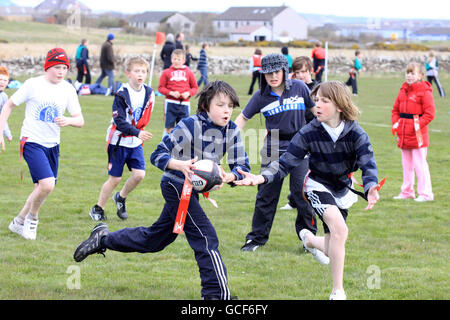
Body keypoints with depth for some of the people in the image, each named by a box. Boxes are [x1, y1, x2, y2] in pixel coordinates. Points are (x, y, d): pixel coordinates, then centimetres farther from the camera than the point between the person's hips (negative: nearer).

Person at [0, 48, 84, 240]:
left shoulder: (68, 90, 3)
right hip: (32, 142, -5)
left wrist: (68, 121, -20)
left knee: (42, 188, 10)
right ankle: (32, 217, 4)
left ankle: (19, 222, 29)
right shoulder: (33, 85, -8)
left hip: (52, 145, 5)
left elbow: (80, 121, 3)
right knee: (47, 184, -21)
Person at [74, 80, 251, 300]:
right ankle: (217, 294, -11)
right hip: (176, 186, -8)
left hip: (191, 191, 8)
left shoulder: (232, 131, -3)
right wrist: (182, 165, -37)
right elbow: (158, 155, -18)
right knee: (206, 238, -16)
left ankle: (104, 239, 37)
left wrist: (230, 176, -27)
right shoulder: (190, 125, -19)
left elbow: (242, 166, -4)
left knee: (154, 239, 20)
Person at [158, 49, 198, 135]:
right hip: (170, 103, -1)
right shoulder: (167, 72, 3)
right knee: (169, 127, 0)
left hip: (184, 104, 1)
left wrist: (188, 93, -10)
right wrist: (171, 93, -13)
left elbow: (195, 88, 10)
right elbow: (161, 87, 1)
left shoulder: (189, 72, 7)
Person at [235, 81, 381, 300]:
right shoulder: (309, 133, -19)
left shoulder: (356, 134, -18)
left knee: (332, 248, 9)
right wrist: (262, 178, -35)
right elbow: (286, 163, -17)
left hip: (342, 189, 3)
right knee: (339, 228, -30)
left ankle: (309, 238, 49)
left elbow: (368, 164, -27)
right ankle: (337, 291, -22)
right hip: (318, 185, -3)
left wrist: (370, 188, -48)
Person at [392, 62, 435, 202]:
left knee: (420, 164, -7)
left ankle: (425, 193, -1)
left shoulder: (424, 91, -9)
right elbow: (396, 109, 18)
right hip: (403, 133, 7)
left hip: (418, 133, -7)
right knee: (406, 164, 14)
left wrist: (418, 125, -20)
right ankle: (407, 192, 23)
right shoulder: (403, 90, 13)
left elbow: (429, 113, -13)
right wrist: (395, 123, 2)